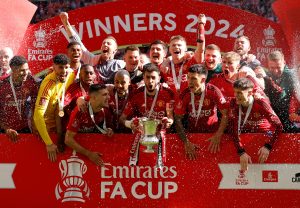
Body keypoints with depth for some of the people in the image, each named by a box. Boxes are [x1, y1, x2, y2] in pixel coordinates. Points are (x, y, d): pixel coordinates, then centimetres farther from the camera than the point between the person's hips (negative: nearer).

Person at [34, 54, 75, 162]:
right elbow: (38, 115, -41)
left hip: (58, 120, 5)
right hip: (45, 124, -5)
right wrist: (49, 144, -46)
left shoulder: (70, 73, -18)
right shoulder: (48, 85, -35)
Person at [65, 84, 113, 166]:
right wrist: (89, 154, -33)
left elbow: (108, 125, 10)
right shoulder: (79, 112, -28)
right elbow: (68, 139, -29)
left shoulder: (105, 109, -11)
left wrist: (109, 130, -14)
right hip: (78, 145, -4)